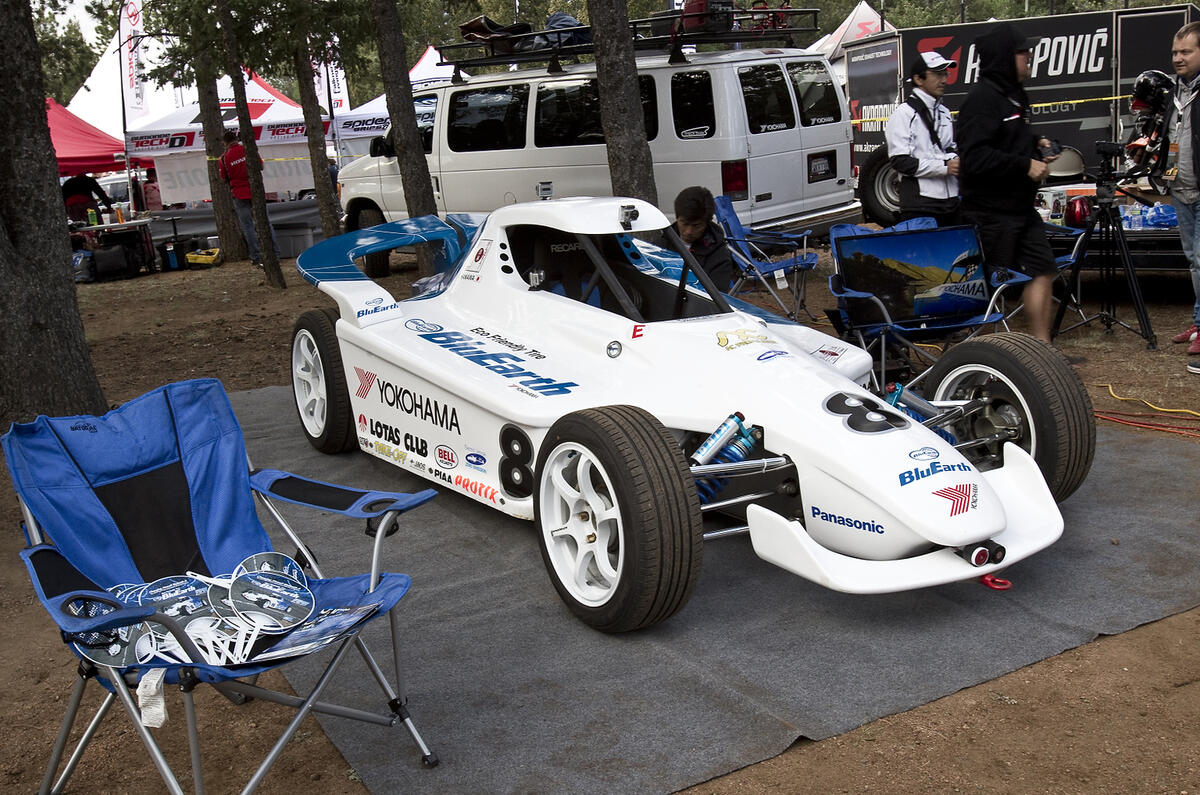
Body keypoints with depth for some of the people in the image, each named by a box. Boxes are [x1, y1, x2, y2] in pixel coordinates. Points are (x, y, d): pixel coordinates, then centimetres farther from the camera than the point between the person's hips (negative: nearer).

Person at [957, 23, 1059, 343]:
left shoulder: (1012, 95, 14)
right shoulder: (982, 98, -17)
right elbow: (974, 157, -26)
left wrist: (1036, 144, 10)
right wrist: (1025, 165, -22)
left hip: (1021, 208, 10)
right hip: (991, 211, -10)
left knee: (1043, 270, 9)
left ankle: (1042, 346, 16)